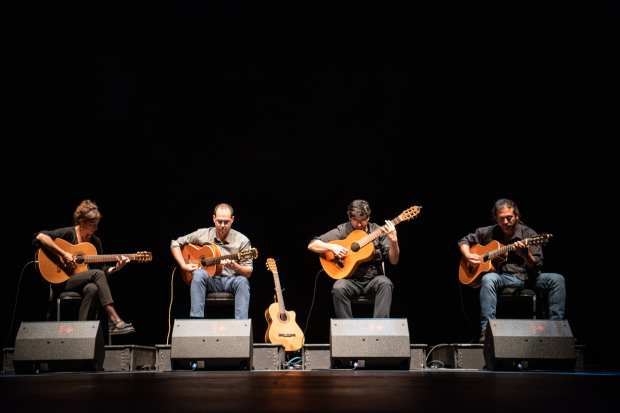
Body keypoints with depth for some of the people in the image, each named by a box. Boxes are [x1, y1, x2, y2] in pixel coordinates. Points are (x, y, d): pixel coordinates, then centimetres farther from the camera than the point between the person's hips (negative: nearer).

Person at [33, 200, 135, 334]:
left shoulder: (95, 241, 12)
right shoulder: (68, 233, -5)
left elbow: (102, 268, 13)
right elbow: (40, 236, -20)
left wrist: (115, 268, -8)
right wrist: (63, 254, -24)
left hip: (85, 283, 4)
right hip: (62, 282, -4)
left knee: (93, 289, -34)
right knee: (97, 274, -28)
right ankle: (115, 320, -34)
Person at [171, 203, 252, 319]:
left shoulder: (242, 241, 0)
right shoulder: (202, 234, 5)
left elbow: (248, 273, -3)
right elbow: (175, 244, 14)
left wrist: (235, 267, -26)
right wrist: (184, 265, 0)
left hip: (231, 281, -1)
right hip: (209, 281, 1)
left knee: (242, 281, -34)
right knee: (199, 274, -32)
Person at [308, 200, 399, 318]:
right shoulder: (342, 231, 2)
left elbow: (393, 261, -1)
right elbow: (312, 245, 1)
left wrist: (393, 240, -18)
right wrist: (332, 247, -16)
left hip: (373, 279, 1)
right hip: (350, 280, 0)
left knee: (385, 283, -31)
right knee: (338, 288, -32)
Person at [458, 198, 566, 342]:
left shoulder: (528, 234, -2)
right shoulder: (488, 233, 5)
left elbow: (537, 268, -8)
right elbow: (464, 240, 17)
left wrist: (526, 255, -31)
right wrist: (468, 256, -4)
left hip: (526, 278, 1)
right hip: (502, 278, 0)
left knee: (557, 279, -22)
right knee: (488, 279, -35)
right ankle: (487, 329, -38)